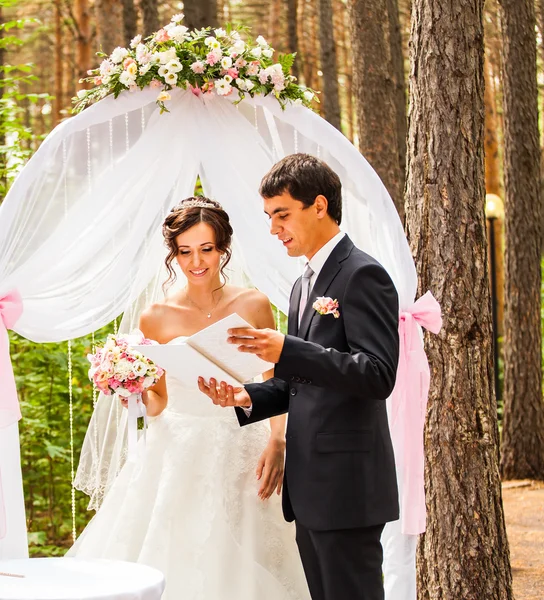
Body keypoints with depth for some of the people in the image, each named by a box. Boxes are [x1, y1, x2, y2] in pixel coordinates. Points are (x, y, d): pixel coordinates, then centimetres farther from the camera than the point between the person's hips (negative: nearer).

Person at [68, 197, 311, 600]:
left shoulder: (253, 306, 2)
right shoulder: (158, 317, 2)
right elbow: (158, 401, 10)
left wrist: (277, 443, -8)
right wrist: (136, 395, -12)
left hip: (239, 459, 0)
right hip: (178, 461, 0)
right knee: (170, 565, -4)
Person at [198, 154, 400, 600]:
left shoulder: (362, 274, -11)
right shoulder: (305, 285, 18)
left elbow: (378, 375, -20)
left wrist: (286, 351, -26)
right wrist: (248, 398, 6)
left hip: (347, 485, -9)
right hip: (310, 486, 9)